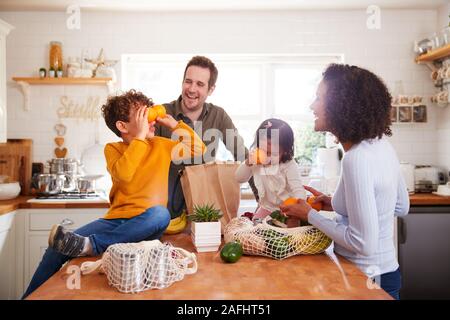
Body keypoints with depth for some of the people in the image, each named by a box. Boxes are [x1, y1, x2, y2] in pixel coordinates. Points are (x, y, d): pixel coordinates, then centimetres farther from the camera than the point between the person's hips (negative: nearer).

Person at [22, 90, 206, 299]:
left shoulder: (162, 146, 10)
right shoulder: (112, 149, 7)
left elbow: (199, 149, 10)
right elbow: (123, 174, -15)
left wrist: (175, 124, 3)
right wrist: (140, 136, -14)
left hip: (146, 223, -1)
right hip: (116, 219, 1)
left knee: (160, 213, -38)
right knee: (58, 247, -18)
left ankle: (90, 245, -39)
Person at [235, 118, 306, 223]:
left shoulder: (289, 166, -24)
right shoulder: (256, 161, -9)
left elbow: (298, 191, -30)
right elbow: (239, 178, -1)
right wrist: (248, 163, -20)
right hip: (266, 207, 4)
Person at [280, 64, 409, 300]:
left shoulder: (357, 159, -27)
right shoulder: (380, 144, -1)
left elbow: (363, 243, -26)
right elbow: (401, 207, 11)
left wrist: (310, 215, -14)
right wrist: (336, 204, 5)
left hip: (367, 279, -8)